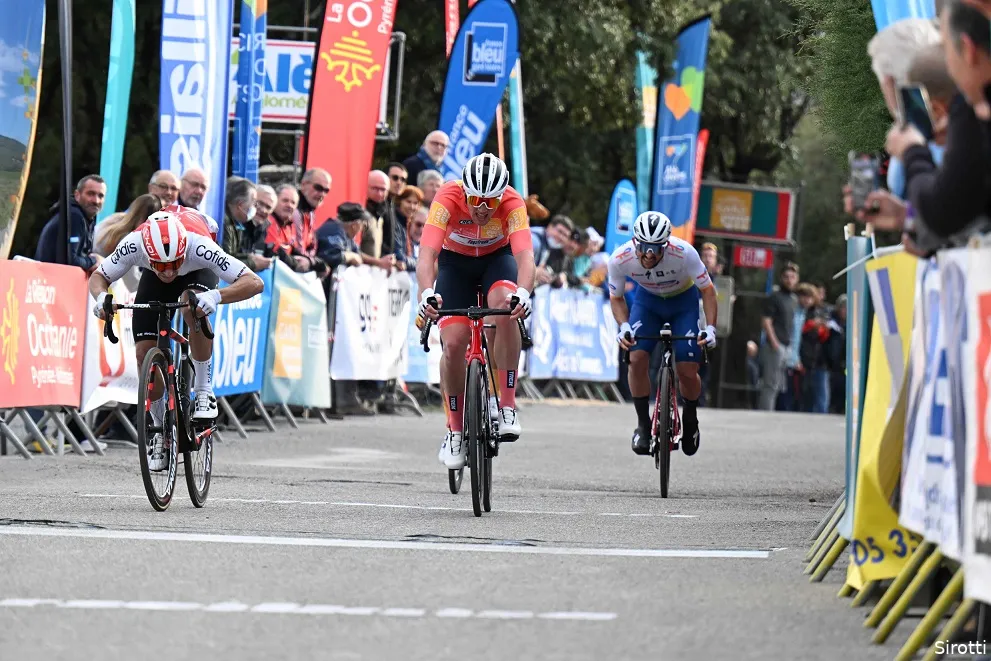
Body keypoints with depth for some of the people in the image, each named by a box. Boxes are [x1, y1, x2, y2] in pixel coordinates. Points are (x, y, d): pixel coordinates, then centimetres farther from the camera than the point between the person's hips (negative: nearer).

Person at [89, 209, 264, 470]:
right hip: (153, 282, 2)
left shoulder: (199, 246, -42)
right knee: (144, 353, -10)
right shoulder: (134, 245, -37)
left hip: (196, 273, -2)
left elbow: (255, 282, -45)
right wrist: (102, 297, -42)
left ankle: (204, 391, -19)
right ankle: (161, 430, 10)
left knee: (193, 309, -37)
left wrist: (216, 296, -62)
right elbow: (97, 276, -19)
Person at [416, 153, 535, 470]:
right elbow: (426, 255, -41)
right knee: (453, 343, -16)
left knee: (505, 308, -33)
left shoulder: (512, 203, -31)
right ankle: (455, 430, 3)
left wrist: (523, 293, -62)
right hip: (455, 261, 0)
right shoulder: (448, 198, -32)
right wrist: (427, 293, -60)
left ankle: (507, 405, -25)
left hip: (498, 257, 0)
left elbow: (525, 257, -42)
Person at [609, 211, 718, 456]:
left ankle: (690, 419, 19)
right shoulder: (620, 259, -29)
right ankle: (643, 424, -3)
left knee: (687, 371, -11)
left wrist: (710, 328, -30)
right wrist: (623, 326, -28)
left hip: (683, 301, -1)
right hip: (647, 300, 2)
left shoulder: (684, 253, -35)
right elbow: (616, 297, -10)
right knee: (637, 358, -20)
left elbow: (707, 290, -20)